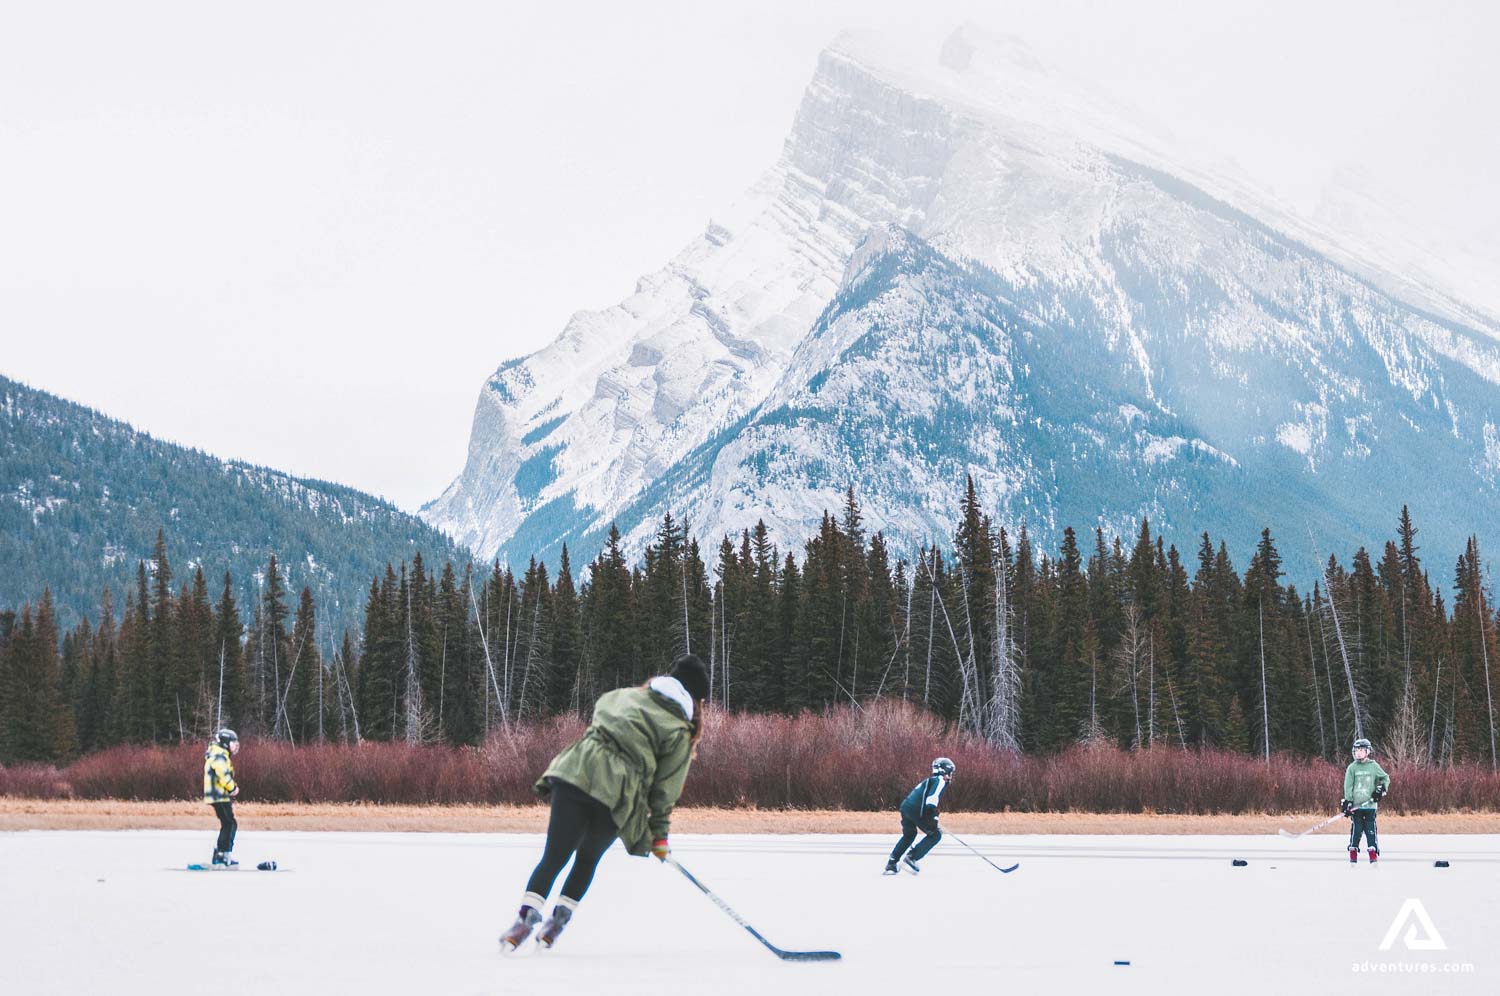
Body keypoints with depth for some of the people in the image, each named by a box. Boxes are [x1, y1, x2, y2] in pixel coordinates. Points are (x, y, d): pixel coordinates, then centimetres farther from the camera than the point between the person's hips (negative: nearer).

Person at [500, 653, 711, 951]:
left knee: (555, 855, 2)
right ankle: (559, 918, 16)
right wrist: (660, 833, 15)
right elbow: (665, 789, 7)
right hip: (615, 796, -2)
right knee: (588, 859, 20)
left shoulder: (624, 695, 21)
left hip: (574, 771, 2)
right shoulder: (679, 732, 7)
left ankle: (527, 915, -14)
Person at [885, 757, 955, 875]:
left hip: (905, 806, 9)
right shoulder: (940, 781, 1)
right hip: (916, 810, -9)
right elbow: (932, 797, -16)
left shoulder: (930, 780, 29)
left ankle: (891, 864, 25)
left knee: (909, 835, 29)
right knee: (935, 834, 3)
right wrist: (932, 816, -21)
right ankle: (911, 858, -6)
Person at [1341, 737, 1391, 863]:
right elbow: (1348, 786, -1)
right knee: (1356, 829, -2)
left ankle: (1373, 853, 0)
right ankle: (1353, 852, 9)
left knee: (1371, 829, -4)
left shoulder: (1374, 766, 6)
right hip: (1356, 805, 0)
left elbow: (1385, 778, 15)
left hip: (1370, 804, 0)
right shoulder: (1352, 767, 4)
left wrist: (1382, 789, -3)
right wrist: (1347, 802, -9)